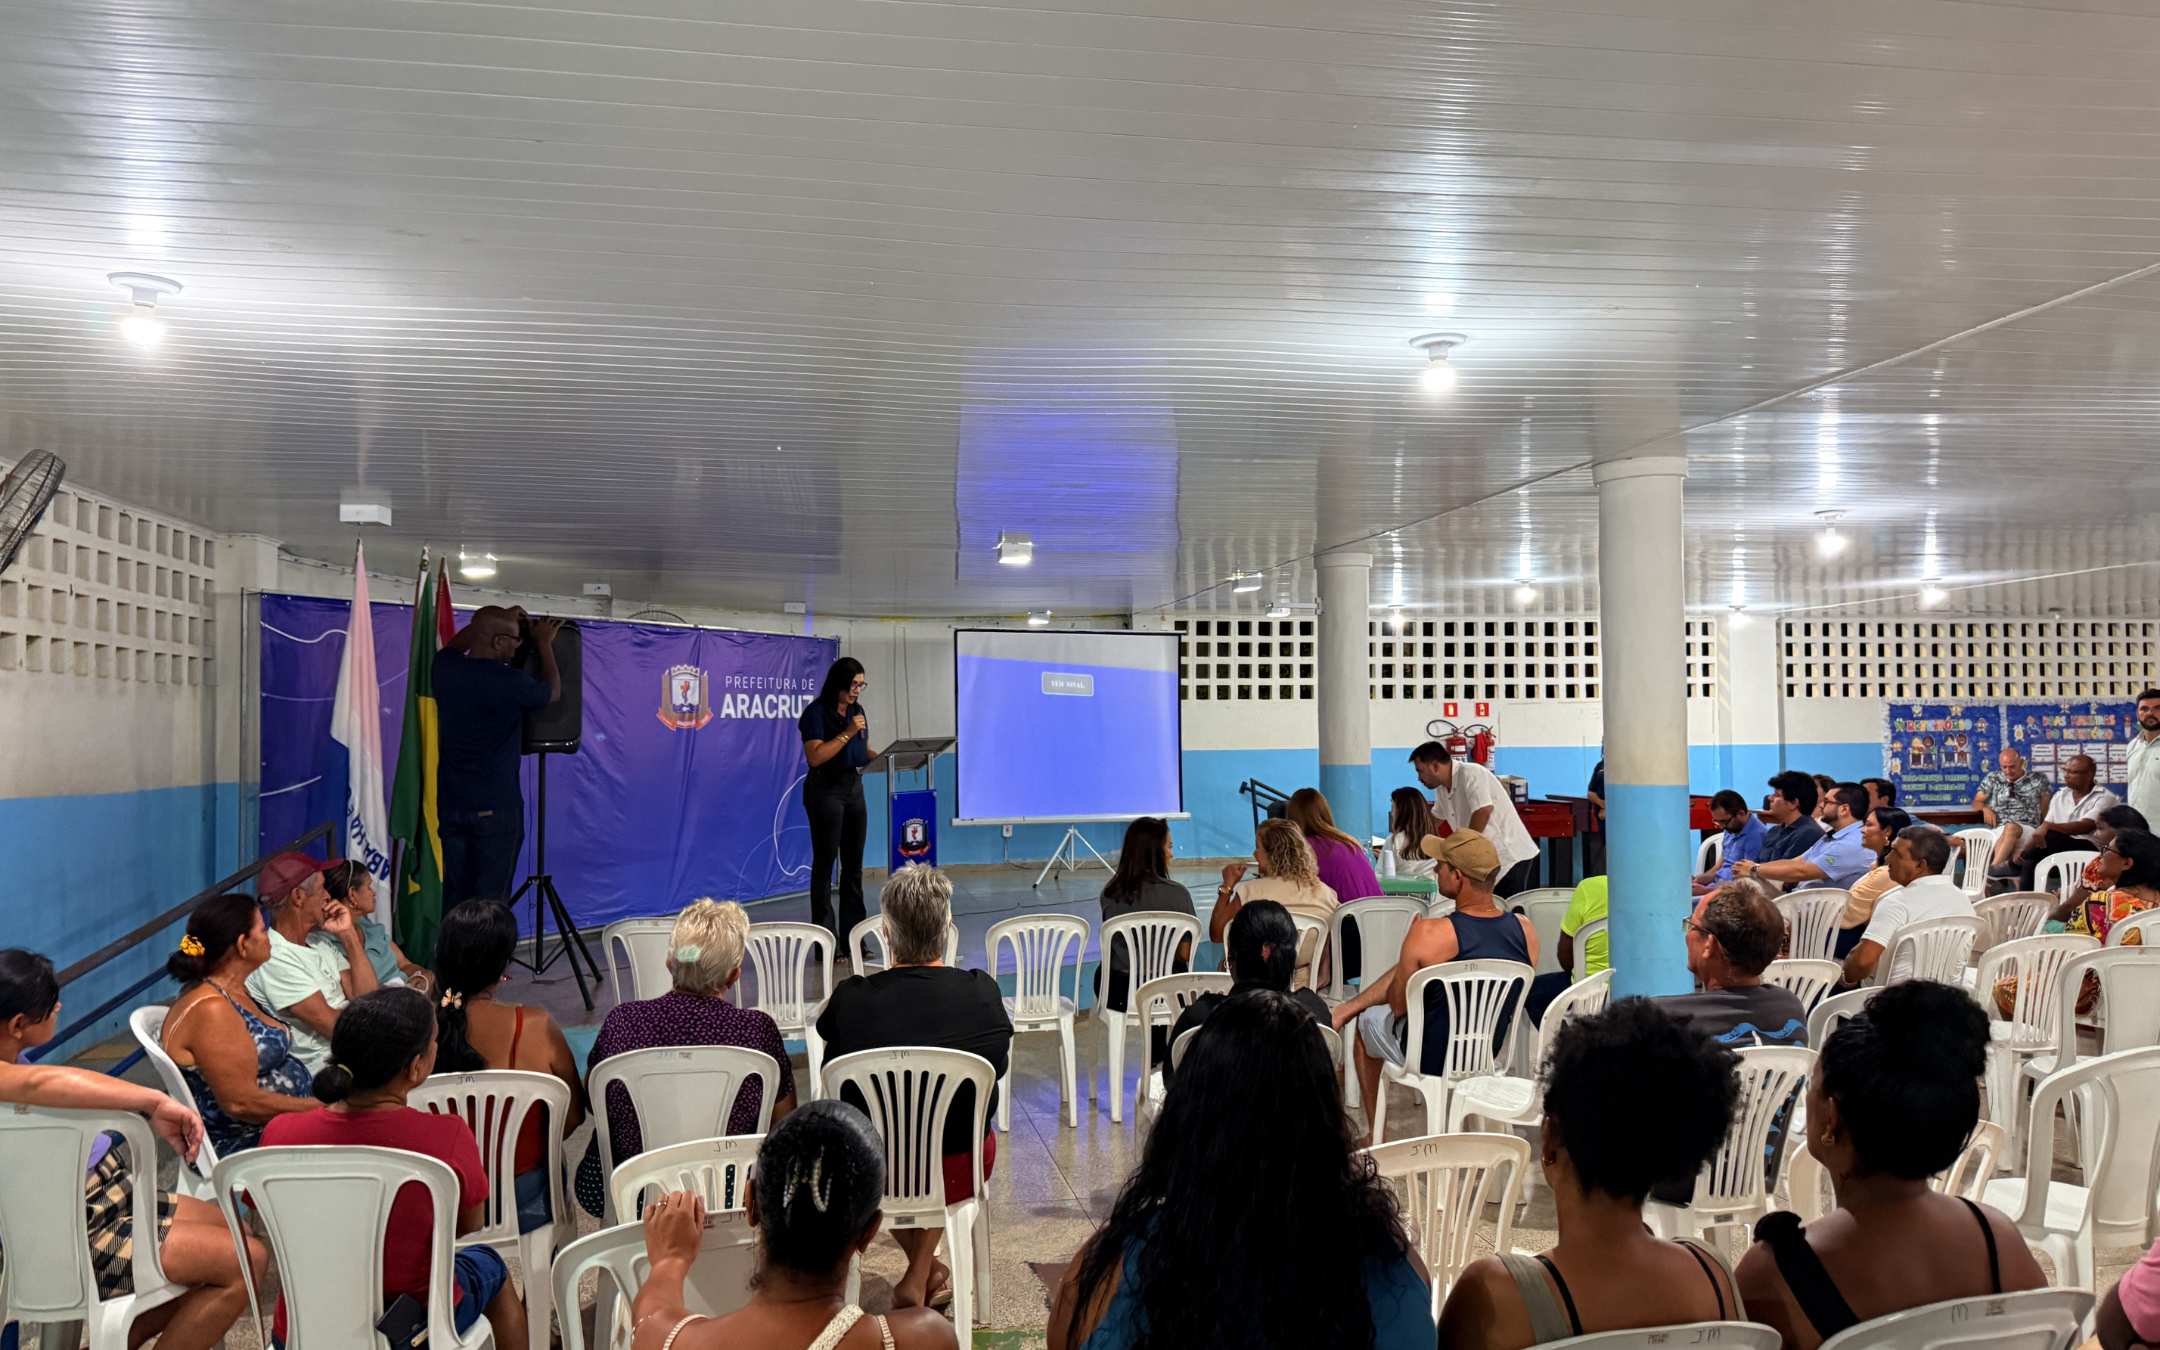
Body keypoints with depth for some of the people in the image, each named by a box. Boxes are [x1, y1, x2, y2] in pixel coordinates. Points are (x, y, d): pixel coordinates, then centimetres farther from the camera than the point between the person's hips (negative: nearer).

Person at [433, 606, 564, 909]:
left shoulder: (443, 668, 1)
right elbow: (553, 692, 5)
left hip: (450, 804, 6)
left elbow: (454, 645, 27)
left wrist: (499, 618, 29)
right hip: (495, 807, -6)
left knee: (453, 898, 11)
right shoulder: (509, 682, -16)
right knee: (490, 902, -2)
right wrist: (544, 644, 16)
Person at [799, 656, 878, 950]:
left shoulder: (856, 711, 13)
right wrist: (847, 733, -22)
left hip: (854, 788, 8)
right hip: (826, 790, -8)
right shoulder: (817, 712, -10)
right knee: (825, 863, -3)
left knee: (854, 864, 9)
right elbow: (815, 756, -19)